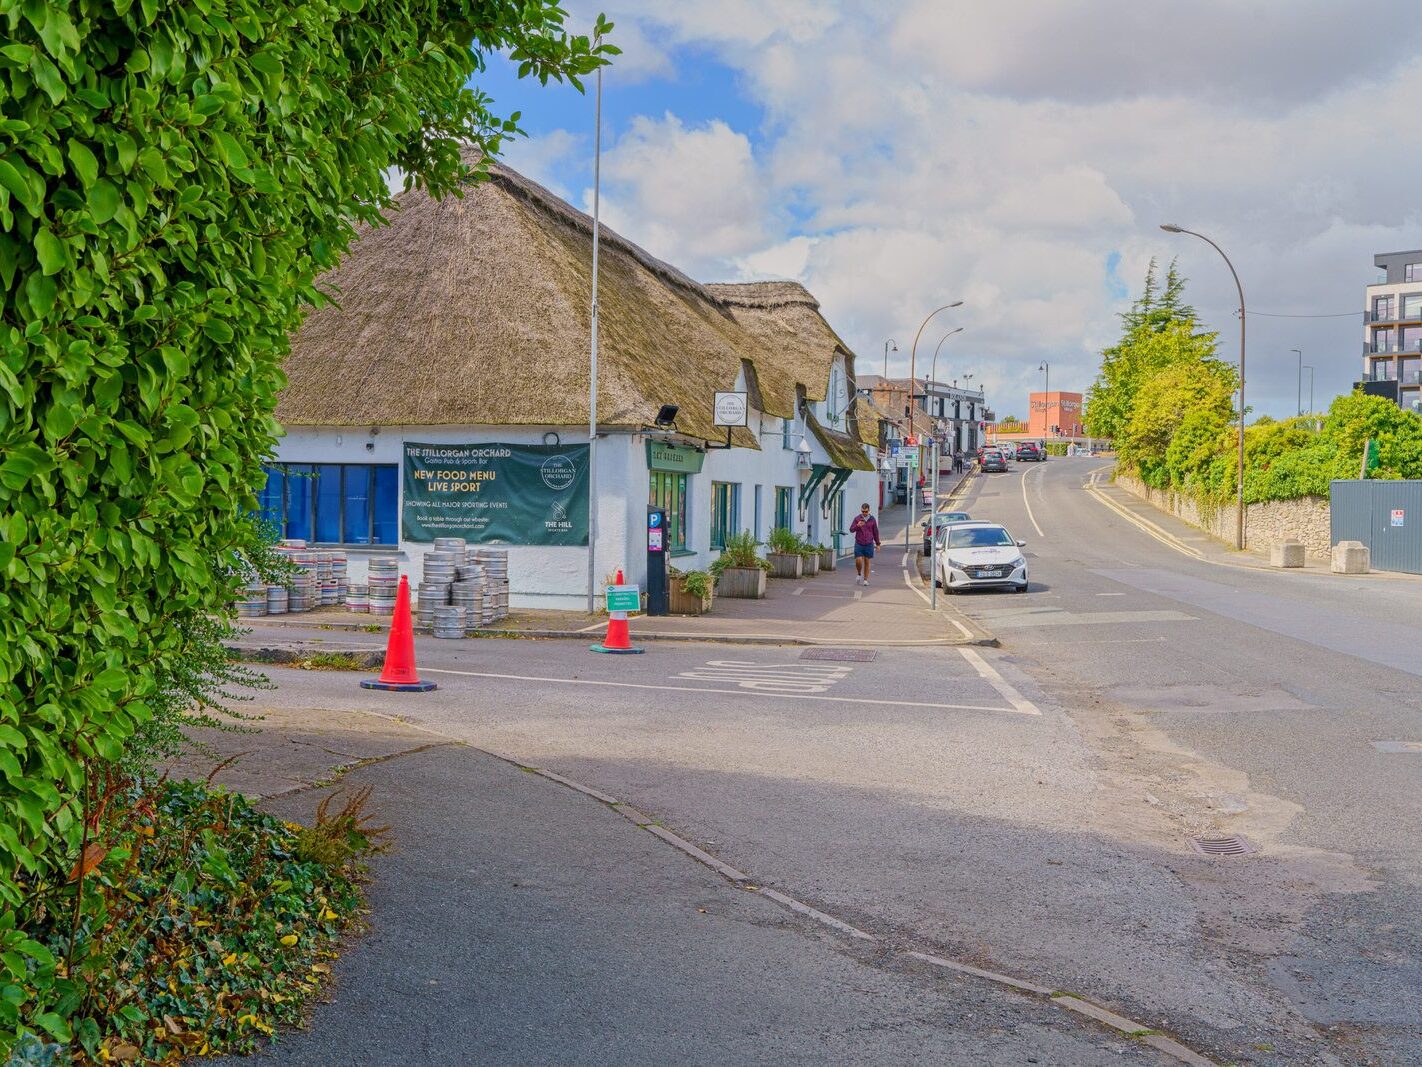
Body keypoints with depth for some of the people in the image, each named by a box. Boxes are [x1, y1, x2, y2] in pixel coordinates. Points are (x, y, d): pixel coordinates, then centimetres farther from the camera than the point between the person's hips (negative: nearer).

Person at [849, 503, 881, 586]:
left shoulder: (872, 519, 5)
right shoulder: (857, 518, 1)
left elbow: (875, 532, 11)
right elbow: (851, 529, -4)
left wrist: (877, 543, 12)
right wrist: (857, 525, -23)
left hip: (869, 544, 1)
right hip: (858, 544, -1)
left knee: (867, 562, 2)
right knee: (858, 560, -9)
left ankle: (865, 580, 10)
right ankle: (859, 574, 18)